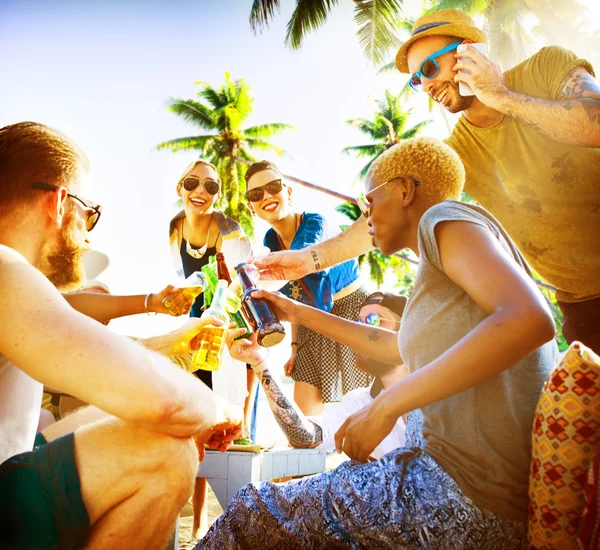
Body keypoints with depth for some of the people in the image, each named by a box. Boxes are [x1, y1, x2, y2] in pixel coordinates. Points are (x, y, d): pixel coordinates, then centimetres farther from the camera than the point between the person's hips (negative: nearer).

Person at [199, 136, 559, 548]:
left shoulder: (444, 216, -8)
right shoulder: (442, 269, 20)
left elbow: (529, 319, -25)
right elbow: (400, 348, 32)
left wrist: (385, 405, -22)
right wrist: (301, 314, 33)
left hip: (474, 500, -10)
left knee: (251, 516, -1)